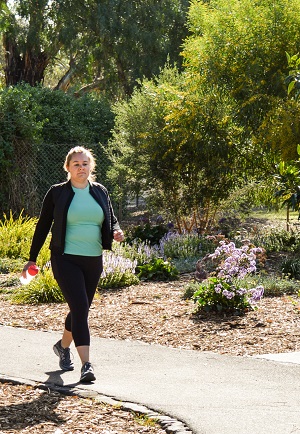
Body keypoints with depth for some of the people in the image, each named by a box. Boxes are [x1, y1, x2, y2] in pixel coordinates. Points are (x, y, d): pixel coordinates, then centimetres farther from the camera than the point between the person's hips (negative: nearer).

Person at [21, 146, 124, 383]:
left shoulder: (100, 192, 8)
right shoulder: (57, 193, -2)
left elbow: (112, 220, 16)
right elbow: (43, 226, 4)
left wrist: (116, 232, -8)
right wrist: (32, 259, 5)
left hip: (93, 260, 4)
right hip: (65, 259, -4)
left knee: (82, 308, 14)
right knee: (80, 307, -15)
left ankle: (63, 346, 41)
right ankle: (86, 364, -16)